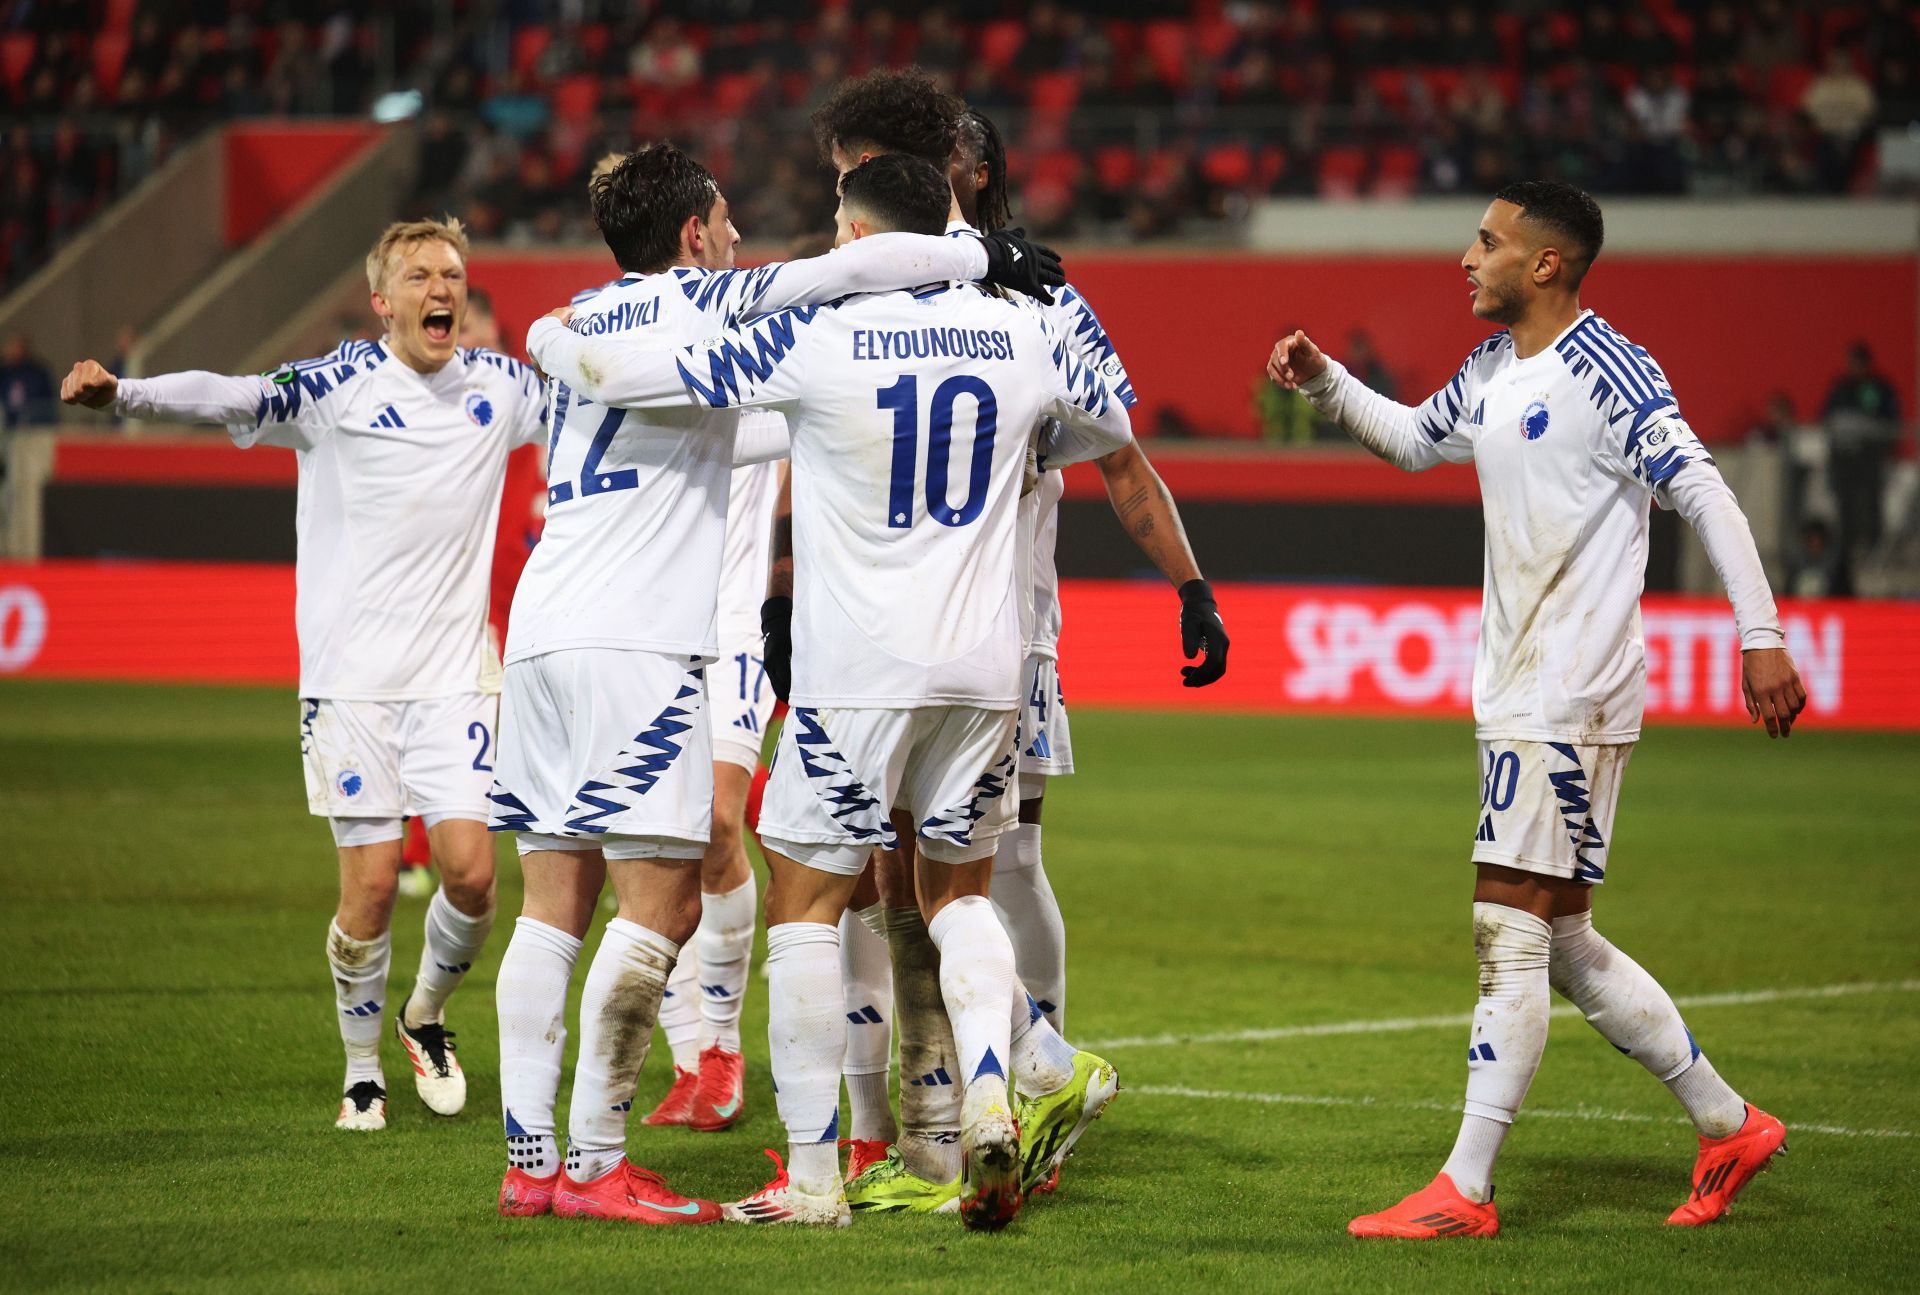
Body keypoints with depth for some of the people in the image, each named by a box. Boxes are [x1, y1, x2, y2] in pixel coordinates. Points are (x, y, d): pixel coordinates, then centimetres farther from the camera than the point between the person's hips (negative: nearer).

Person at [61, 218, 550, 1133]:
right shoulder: (337, 386, -5)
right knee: (371, 885, -5)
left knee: (471, 871, -8)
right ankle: (362, 1071, 16)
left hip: (455, 675, 3)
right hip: (352, 677, -3)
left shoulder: (498, 385, 6)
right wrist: (121, 394, -34)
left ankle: (426, 1015, 22)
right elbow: (232, 399, -19)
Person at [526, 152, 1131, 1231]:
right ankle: (994, 1084, -6)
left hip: (856, 674, -4)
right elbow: (1110, 428, 25)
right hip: (985, 667, 4)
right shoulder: (1021, 335, 4)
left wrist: (548, 335, 12)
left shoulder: (814, 338, -10)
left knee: (808, 906, 6)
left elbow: (622, 377, -8)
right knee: (960, 891, 19)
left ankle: (814, 1175, 5)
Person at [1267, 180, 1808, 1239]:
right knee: (1564, 944, 12)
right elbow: (1412, 440, 32)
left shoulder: (1607, 372, -13)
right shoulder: (1491, 371, 14)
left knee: (1509, 931, -10)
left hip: (1573, 700, -10)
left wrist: (1760, 637, -20)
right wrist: (1322, 381, 16)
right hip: (1515, 699, 10)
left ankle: (1464, 1191, -9)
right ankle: (1729, 1127, 22)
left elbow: (1703, 493, -16)